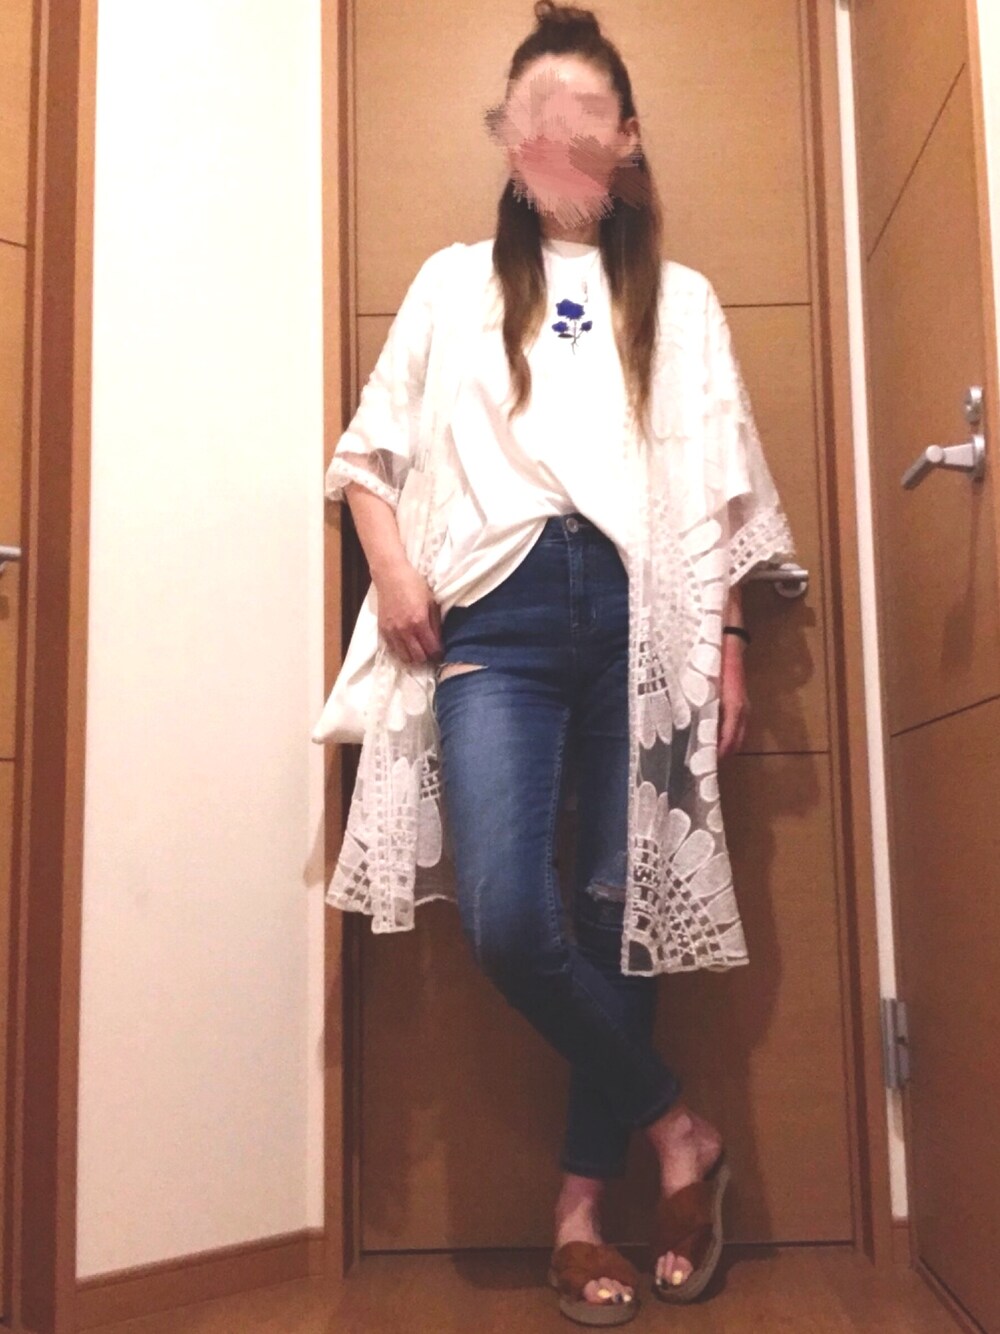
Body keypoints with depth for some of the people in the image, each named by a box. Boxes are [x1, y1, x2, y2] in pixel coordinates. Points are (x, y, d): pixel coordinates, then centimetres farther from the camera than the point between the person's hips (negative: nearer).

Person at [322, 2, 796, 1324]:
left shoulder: (680, 299, 19)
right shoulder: (453, 282, 18)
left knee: (622, 908, -1)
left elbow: (723, 493, 14)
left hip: (643, 612, 1)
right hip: (497, 613, 0)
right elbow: (370, 449, 16)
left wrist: (731, 644, 6)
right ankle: (680, 1127, 7)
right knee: (507, 917, -16)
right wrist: (394, 568, -2)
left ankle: (582, 1201, 17)